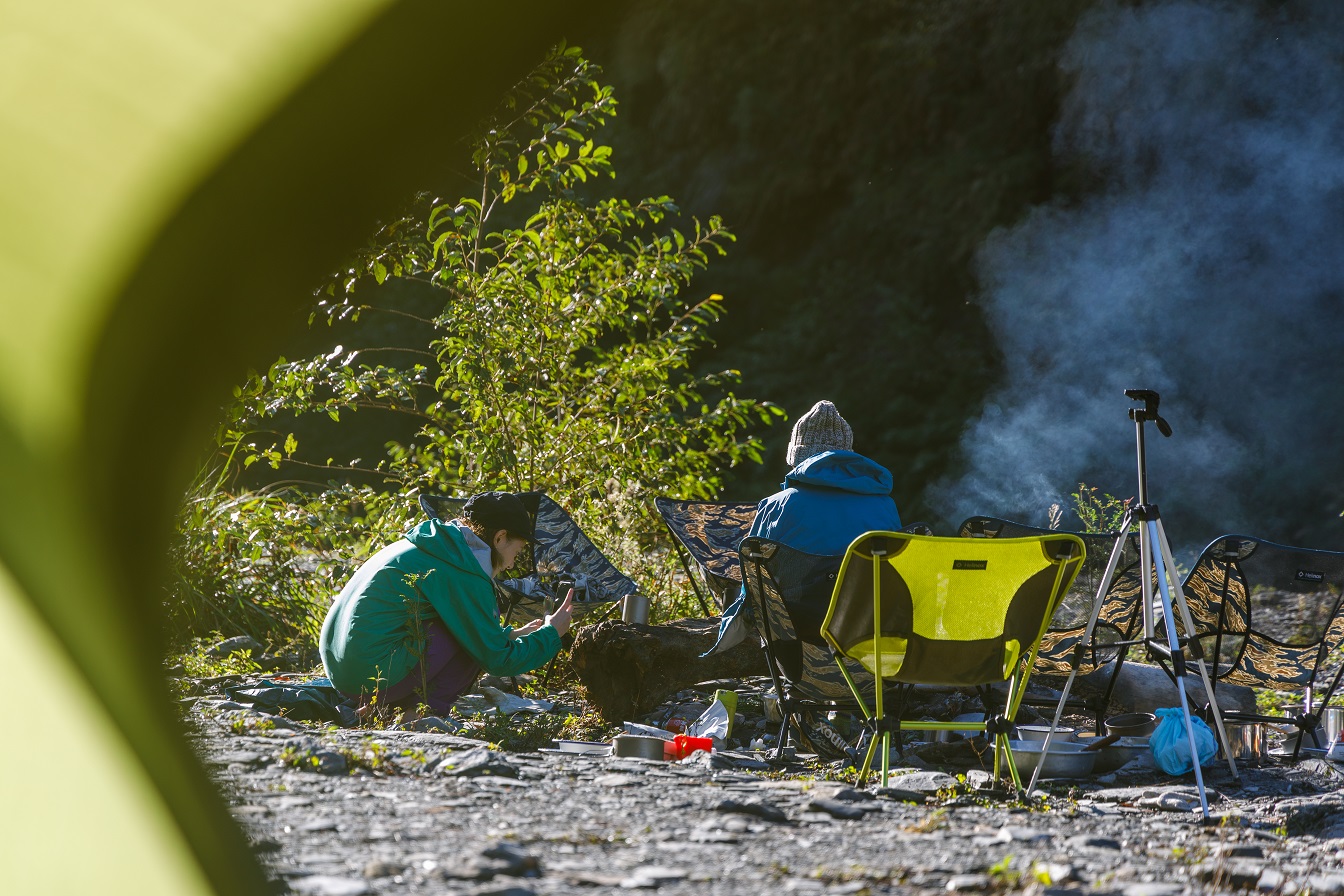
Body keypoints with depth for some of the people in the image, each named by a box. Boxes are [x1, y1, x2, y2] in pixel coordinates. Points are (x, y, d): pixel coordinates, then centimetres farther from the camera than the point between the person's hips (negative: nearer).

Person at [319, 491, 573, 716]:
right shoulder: (462, 574, -12)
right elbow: (497, 660, -7)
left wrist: (511, 635, 31)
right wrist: (551, 634, 7)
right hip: (375, 677, -10)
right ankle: (428, 709, -1)